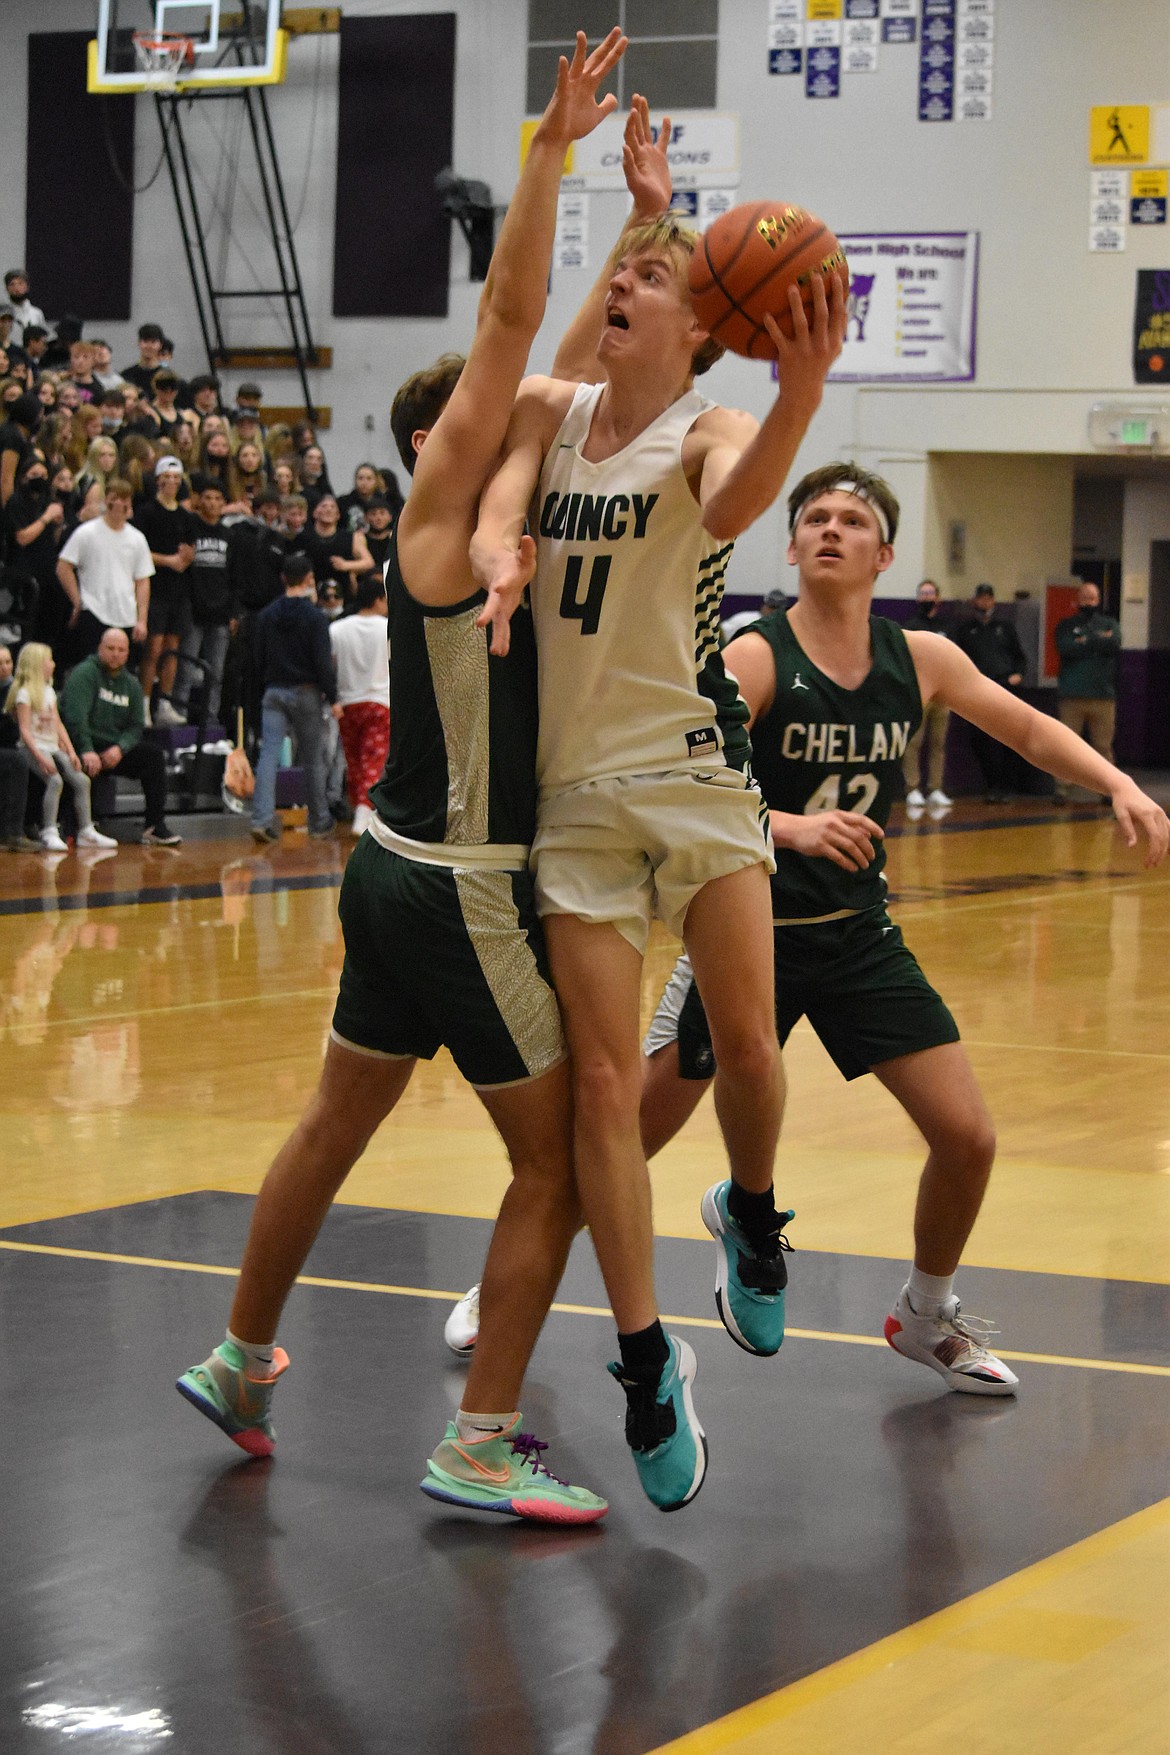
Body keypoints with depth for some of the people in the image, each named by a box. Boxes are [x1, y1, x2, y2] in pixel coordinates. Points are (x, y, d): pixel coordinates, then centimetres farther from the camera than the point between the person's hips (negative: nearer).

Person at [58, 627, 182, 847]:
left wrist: (119, 748, -13)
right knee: (88, 764, -38)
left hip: (114, 748, 6)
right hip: (82, 745, -6)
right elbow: (75, 716, -18)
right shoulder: (84, 674, -5)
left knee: (153, 753, -13)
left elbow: (136, 726, 9)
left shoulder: (131, 684, 15)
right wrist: (87, 751, -32)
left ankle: (155, 826, -14)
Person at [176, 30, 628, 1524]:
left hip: (409, 875, 9)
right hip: (456, 887, -9)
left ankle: (240, 1360, 32)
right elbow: (508, 321, -21)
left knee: (337, 1125, 19)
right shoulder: (436, 516, -13)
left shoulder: (493, 525, 9)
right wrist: (550, 151, -22)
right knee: (554, 1160, -3)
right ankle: (478, 1447, -1)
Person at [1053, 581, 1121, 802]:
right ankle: (1062, 789, -2)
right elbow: (1066, 648, -10)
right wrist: (1099, 642, -6)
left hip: (1103, 696, 1)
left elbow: (1114, 644, -7)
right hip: (1071, 697, -1)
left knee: (1103, 746, -1)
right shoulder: (1067, 626, 11)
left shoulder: (1110, 625, 15)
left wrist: (1085, 642, -5)